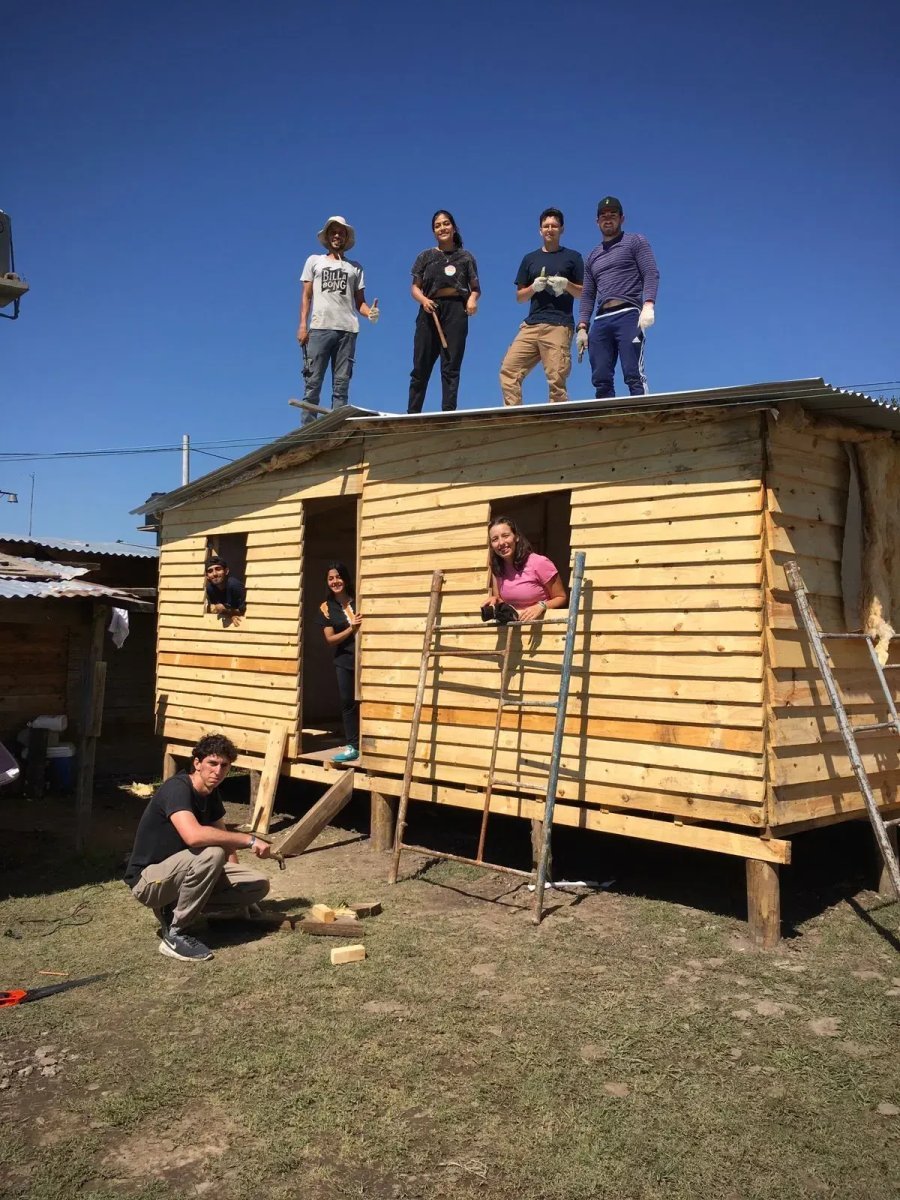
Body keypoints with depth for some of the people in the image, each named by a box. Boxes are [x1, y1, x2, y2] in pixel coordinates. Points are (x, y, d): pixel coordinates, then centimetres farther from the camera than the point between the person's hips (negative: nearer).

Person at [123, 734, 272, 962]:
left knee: (259, 885, -5)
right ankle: (175, 935, -18)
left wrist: (236, 888, 7)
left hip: (181, 872, 8)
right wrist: (249, 840, -35)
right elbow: (193, 836, -43)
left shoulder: (211, 792, 2)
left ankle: (175, 906, 6)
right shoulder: (177, 788, -24)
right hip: (148, 879, -8)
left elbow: (224, 839, 14)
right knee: (212, 854, -35)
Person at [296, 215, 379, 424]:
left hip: (348, 330, 1)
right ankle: (308, 428, -9)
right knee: (313, 382, -8)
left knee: (341, 385, -4)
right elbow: (306, 296, 12)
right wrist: (303, 324, -2)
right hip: (320, 328, -1)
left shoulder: (355, 267, 20)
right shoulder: (314, 261, 19)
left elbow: (359, 302, 14)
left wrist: (369, 312, -9)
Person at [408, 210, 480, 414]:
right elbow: (415, 287, 10)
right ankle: (412, 413, 4)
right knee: (421, 367, 0)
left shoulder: (465, 257, 12)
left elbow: (476, 287, 9)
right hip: (430, 311, 1)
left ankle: (448, 413, -6)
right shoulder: (426, 256, 13)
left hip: (456, 311, -1)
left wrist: (473, 299, -13)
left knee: (451, 367, -4)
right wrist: (423, 300, -12)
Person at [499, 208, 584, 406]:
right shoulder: (530, 259, 22)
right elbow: (519, 296, 20)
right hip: (531, 324, 4)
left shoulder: (573, 257, 14)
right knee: (508, 370, -10)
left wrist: (566, 284, -8)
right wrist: (534, 287, -1)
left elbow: (584, 293, 11)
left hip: (559, 325, -4)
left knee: (556, 380, -13)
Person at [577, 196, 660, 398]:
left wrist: (648, 305, -18)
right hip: (601, 321, 5)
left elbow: (651, 274, 0)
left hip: (628, 314, -5)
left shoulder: (635, 242, 13)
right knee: (601, 380, -6)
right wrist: (582, 327, 9)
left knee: (633, 375, -17)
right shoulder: (593, 256, 28)